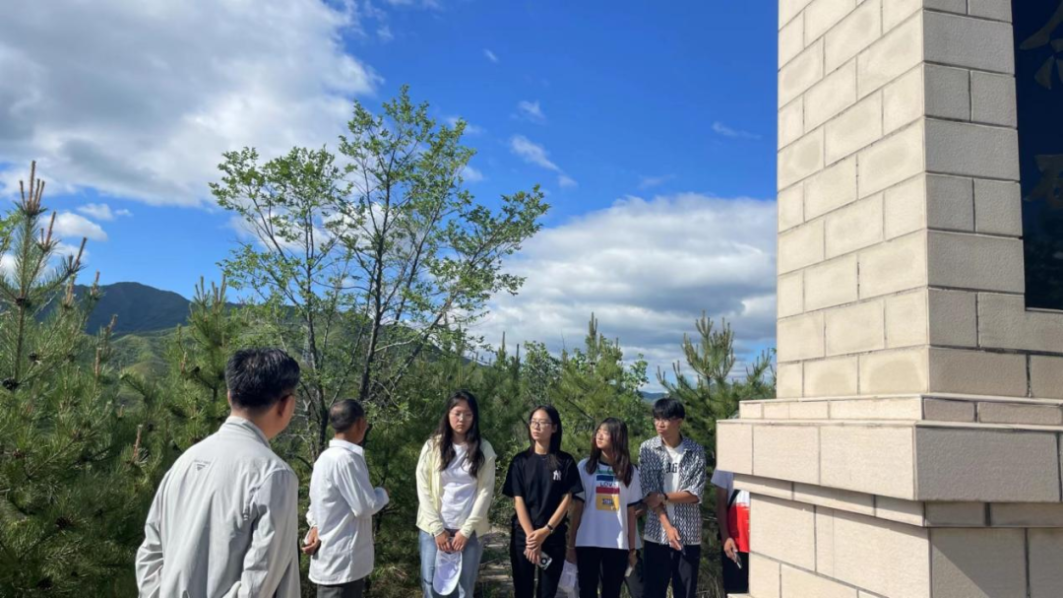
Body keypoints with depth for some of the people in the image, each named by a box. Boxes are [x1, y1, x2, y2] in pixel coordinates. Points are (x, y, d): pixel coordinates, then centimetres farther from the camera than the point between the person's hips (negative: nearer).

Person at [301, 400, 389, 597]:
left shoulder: (327, 457, 11)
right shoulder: (346, 458, -21)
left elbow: (318, 502, 15)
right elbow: (366, 507, -19)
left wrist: (316, 526, -1)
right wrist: (383, 493, 0)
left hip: (333, 560, 10)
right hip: (342, 563, -10)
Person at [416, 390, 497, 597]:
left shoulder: (484, 450, 2)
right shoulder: (433, 446, 2)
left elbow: (485, 492, -1)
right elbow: (424, 489, -1)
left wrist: (466, 530, -8)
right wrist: (437, 529, -8)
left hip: (470, 530, 0)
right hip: (434, 529, 0)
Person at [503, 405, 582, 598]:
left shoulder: (565, 461, 1)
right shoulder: (520, 461, 2)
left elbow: (566, 500, -3)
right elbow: (518, 500, -3)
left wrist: (545, 531, -13)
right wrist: (531, 536, -13)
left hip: (554, 537, 0)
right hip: (523, 536, 1)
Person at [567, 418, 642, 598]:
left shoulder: (630, 471, 3)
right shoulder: (585, 467, 1)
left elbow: (631, 512, 5)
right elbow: (577, 507, 3)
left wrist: (632, 548, 3)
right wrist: (571, 543, 1)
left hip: (617, 545, 0)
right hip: (587, 543, 0)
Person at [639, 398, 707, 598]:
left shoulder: (696, 452, -1)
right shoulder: (647, 449, -1)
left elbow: (695, 494, -6)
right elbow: (649, 493, -6)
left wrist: (663, 497, -15)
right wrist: (667, 526, -13)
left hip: (689, 535, 0)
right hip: (657, 534, 0)